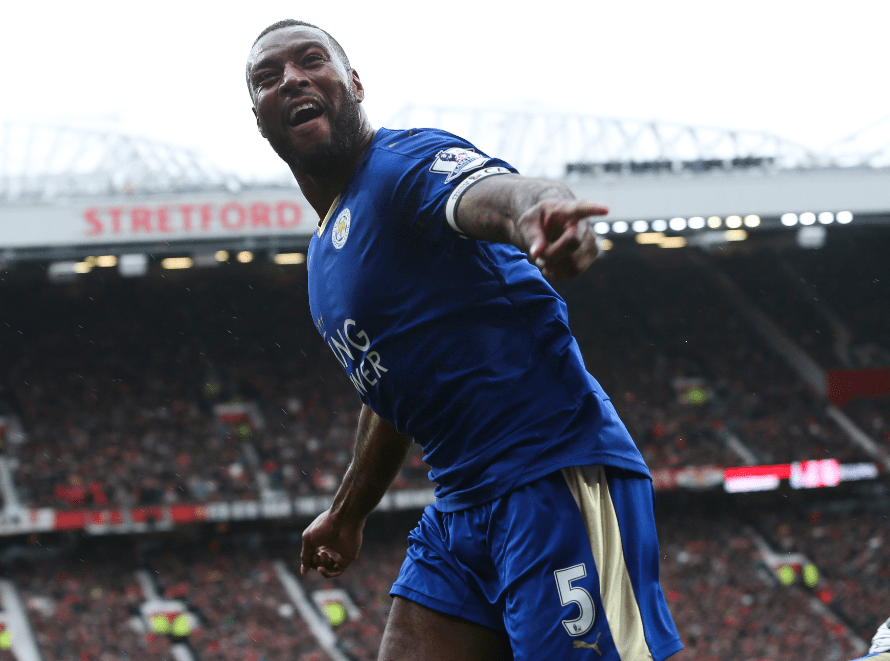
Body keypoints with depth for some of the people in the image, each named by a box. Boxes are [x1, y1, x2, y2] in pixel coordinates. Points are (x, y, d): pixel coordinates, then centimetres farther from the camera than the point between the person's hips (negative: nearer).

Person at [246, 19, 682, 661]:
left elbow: (495, 192, -32)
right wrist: (347, 514, 45)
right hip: (461, 507, 9)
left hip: (559, 480, -9)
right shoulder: (324, 256, 21)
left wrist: (537, 209, -56)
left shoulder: (407, 162, -8)